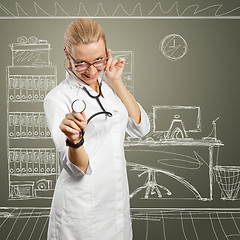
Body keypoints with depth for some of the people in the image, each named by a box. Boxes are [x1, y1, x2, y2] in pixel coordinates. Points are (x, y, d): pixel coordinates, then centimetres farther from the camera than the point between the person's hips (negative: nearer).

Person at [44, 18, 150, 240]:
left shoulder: (109, 85, 4)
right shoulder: (57, 98, -15)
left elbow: (140, 128, -1)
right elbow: (77, 168, -18)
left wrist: (117, 82, -7)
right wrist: (74, 140, -40)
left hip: (117, 197, 6)